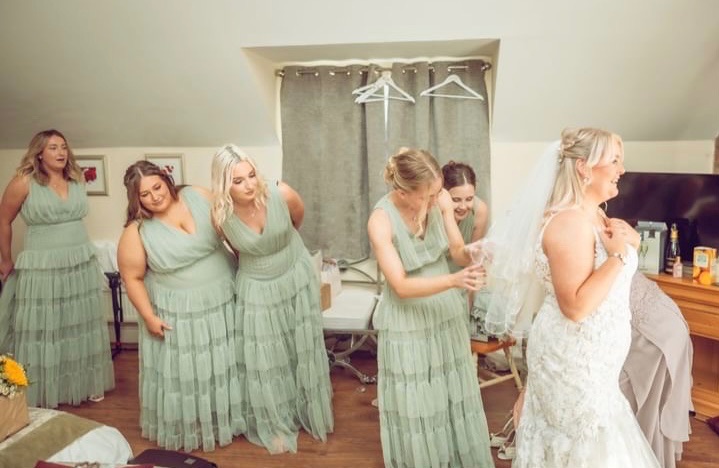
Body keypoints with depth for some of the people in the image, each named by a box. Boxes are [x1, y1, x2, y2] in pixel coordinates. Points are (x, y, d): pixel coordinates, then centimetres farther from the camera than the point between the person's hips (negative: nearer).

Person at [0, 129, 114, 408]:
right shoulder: (24, 182, -10)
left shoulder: (77, 180, 5)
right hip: (42, 268, -4)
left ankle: (85, 385, 29)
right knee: (43, 333, 5)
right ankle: (40, 396, 21)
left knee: (81, 328, 14)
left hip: (82, 265, 5)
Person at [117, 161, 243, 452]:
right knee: (181, 372, 11)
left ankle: (223, 418, 41)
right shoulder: (137, 232, -16)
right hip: (177, 312, -3)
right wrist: (149, 316, -12)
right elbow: (132, 278, -8)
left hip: (222, 300, 3)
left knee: (221, 364, 18)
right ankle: (185, 428, 35)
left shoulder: (198, 196, -9)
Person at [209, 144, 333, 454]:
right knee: (265, 360, 8)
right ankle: (276, 425, 31)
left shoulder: (281, 194, -25)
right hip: (257, 289, -1)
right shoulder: (221, 215, -23)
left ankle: (309, 414, 40)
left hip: (297, 278, 1)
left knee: (304, 350, 16)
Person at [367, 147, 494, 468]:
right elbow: (401, 286, -26)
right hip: (407, 322, -4)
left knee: (455, 392, 17)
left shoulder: (442, 200, -13)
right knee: (414, 405, 10)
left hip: (446, 311, 5)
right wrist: (454, 281, -38)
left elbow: (457, 251, -3)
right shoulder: (381, 221, -26)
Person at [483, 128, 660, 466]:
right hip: (573, 358, -9)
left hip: (590, 357, 9)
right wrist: (618, 254, -24)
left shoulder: (594, 215, 6)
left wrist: (628, 240, 0)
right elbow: (576, 306, -29)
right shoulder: (569, 222, -24)